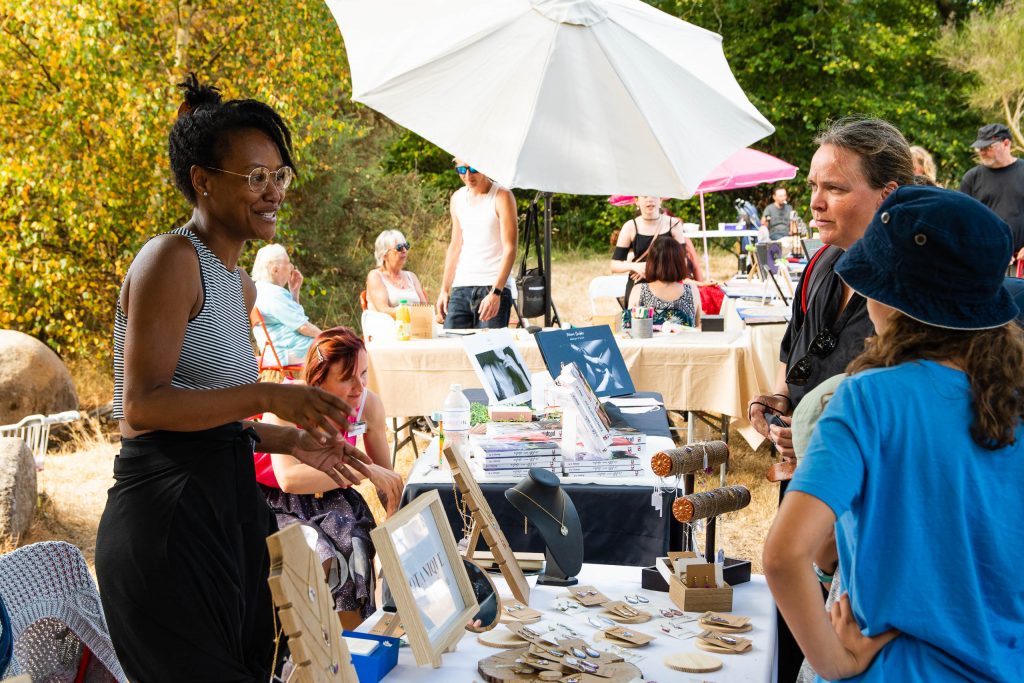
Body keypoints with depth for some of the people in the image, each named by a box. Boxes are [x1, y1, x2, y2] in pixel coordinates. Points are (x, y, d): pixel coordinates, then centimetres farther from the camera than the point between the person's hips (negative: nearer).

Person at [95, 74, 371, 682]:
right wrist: (266, 396, -23)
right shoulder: (172, 258, -11)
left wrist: (294, 441, 14)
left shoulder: (241, 285, 17)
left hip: (229, 506, 9)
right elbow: (141, 406, -18)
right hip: (168, 516, -9)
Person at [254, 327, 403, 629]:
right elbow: (289, 478, -37)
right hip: (277, 501, -3)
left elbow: (386, 475, 2)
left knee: (356, 551, -26)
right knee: (325, 560, -28)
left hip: (330, 497, 4)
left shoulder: (369, 404, -11)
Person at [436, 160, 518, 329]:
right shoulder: (457, 198, 14)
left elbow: (509, 249, -10)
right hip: (461, 287, 5)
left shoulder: (502, 197, -4)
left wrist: (495, 292, -20)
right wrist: (444, 289, 13)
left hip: (495, 288, -5)